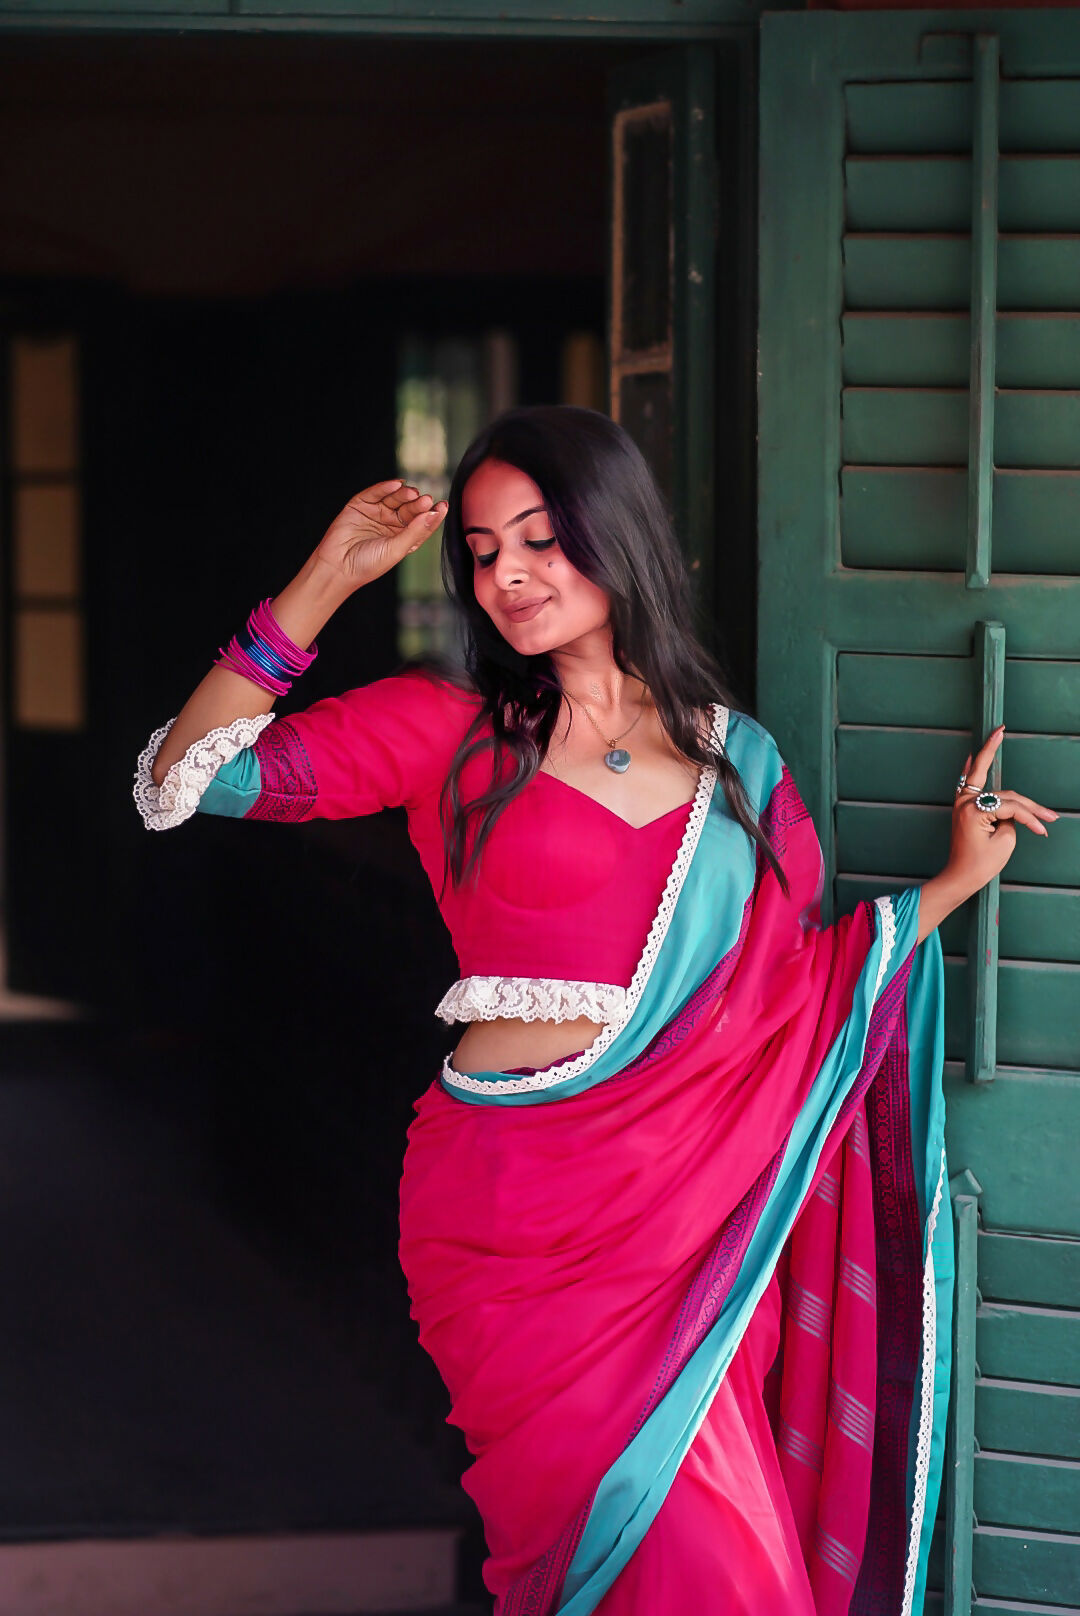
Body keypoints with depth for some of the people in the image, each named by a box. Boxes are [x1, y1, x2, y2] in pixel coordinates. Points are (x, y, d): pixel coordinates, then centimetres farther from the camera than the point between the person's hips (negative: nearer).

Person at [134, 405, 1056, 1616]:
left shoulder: (734, 757, 11)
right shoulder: (451, 729, 2)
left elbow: (794, 979, 14)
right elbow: (190, 778, -7)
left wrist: (953, 881, 13)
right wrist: (328, 579, -10)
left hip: (693, 1208, 3)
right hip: (520, 1212, -3)